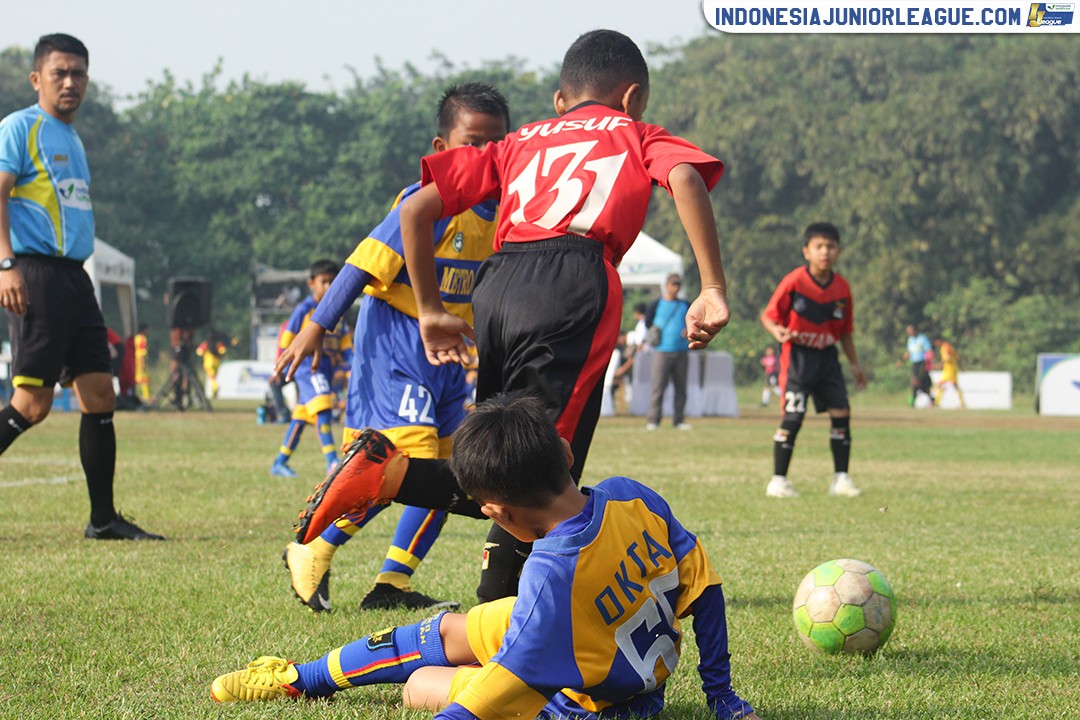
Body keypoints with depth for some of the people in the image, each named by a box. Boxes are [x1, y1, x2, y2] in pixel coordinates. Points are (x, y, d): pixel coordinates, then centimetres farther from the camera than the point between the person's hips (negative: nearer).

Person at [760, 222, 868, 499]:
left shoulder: (841, 288, 2)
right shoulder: (794, 281, -12)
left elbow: (845, 330, 13)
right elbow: (769, 316, -7)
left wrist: (854, 364, 14)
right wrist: (777, 331, -28)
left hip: (827, 356, 5)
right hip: (797, 355, -5)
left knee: (841, 412, -1)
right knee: (793, 416, -10)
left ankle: (841, 478, 9)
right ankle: (778, 481, -1)